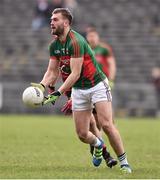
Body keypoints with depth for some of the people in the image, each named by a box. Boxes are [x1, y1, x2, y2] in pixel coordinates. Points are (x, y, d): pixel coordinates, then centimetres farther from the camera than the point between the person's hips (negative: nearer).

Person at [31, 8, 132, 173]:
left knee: (106, 124, -17)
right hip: (78, 90, 6)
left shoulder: (75, 42, -22)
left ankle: (124, 162, -4)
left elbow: (75, 73, -26)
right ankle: (98, 145, 35)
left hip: (97, 85, -6)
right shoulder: (54, 46, 2)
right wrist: (42, 85, -15)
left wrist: (58, 93, -31)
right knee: (82, 134, 1)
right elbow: (52, 71, 5)